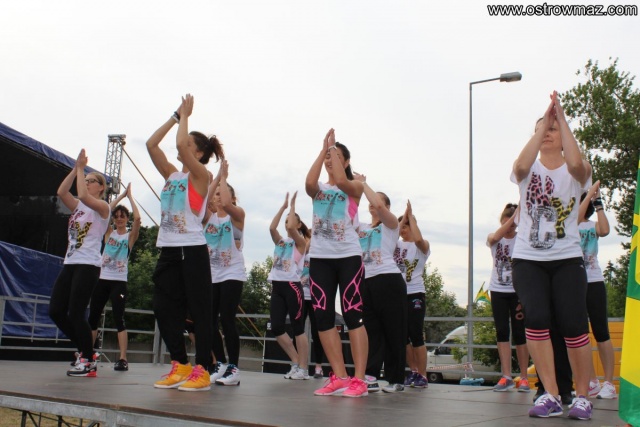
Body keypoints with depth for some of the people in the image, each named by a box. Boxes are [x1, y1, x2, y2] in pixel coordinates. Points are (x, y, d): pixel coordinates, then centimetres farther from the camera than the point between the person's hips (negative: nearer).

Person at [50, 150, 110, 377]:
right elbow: (61, 192, 0)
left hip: (88, 266, -8)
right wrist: (76, 168, -2)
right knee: (55, 311, 2)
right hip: (70, 264, 8)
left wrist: (81, 168, -12)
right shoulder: (78, 206, 17)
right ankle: (85, 350, 17)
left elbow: (83, 195, -23)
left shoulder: (102, 206, -4)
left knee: (76, 313, -10)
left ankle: (89, 362, 3)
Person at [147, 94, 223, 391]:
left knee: (198, 311, -3)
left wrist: (185, 116, -3)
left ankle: (202, 371, 1)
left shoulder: (201, 175, -3)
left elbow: (179, 144, -18)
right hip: (168, 250, 8)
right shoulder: (171, 174, 16)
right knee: (163, 309, 5)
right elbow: (151, 144, 10)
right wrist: (176, 116, 11)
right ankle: (180, 366, 15)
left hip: (192, 251, -7)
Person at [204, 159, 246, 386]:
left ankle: (233, 368, -5)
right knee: (209, 321, 2)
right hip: (211, 276, 5)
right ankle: (220, 364, 16)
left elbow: (226, 204, -21)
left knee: (227, 320, -11)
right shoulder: (209, 216, 13)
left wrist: (224, 177, -9)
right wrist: (217, 177, -6)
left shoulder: (237, 215, 1)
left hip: (232, 275, -5)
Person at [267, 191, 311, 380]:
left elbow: (291, 228, -18)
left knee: (298, 328, -4)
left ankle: (303, 368, 2)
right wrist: (283, 206, 5)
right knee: (276, 327, 0)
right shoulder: (280, 241, 17)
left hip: (292, 286, -6)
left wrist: (292, 205, -6)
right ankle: (296, 362, 13)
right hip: (277, 286, 6)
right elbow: (272, 227, -1)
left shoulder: (300, 242, 1)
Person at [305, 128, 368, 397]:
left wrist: (333, 147, -11)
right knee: (323, 317, 2)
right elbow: (309, 182, -13)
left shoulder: (355, 187, 4)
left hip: (348, 257, -4)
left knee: (352, 316, -8)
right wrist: (323, 149, -8)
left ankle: (359, 379, -6)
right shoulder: (318, 189, 12)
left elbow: (341, 181, -20)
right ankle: (339, 377, 9)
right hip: (319, 258, 4)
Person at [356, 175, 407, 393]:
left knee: (393, 331, -1)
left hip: (388, 280, -5)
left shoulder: (391, 224, 3)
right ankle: (370, 377, 3)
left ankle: (396, 380, 6)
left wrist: (363, 183, -7)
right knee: (372, 331, 4)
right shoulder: (362, 228, 18)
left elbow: (378, 205, -16)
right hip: (366, 282, 5)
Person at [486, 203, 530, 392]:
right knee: (502, 332, -2)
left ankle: (523, 377, 6)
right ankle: (506, 377, -2)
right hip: (498, 291, 2)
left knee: (519, 333, -1)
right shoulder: (493, 239, 2)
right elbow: (496, 237, -25)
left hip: (518, 292, -2)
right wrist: (514, 215, -30)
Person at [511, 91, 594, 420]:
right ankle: (550, 395, -8)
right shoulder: (528, 170, 7)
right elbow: (521, 166, -19)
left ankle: (582, 395, 6)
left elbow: (576, 164, -21)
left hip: (567, 259, -1)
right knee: (536, 319, -15)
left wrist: (561, 118, -17)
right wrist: (542, 121, -15)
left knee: (573, 324, -9)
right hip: (527, 259, 1)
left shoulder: (576, 171, 5)